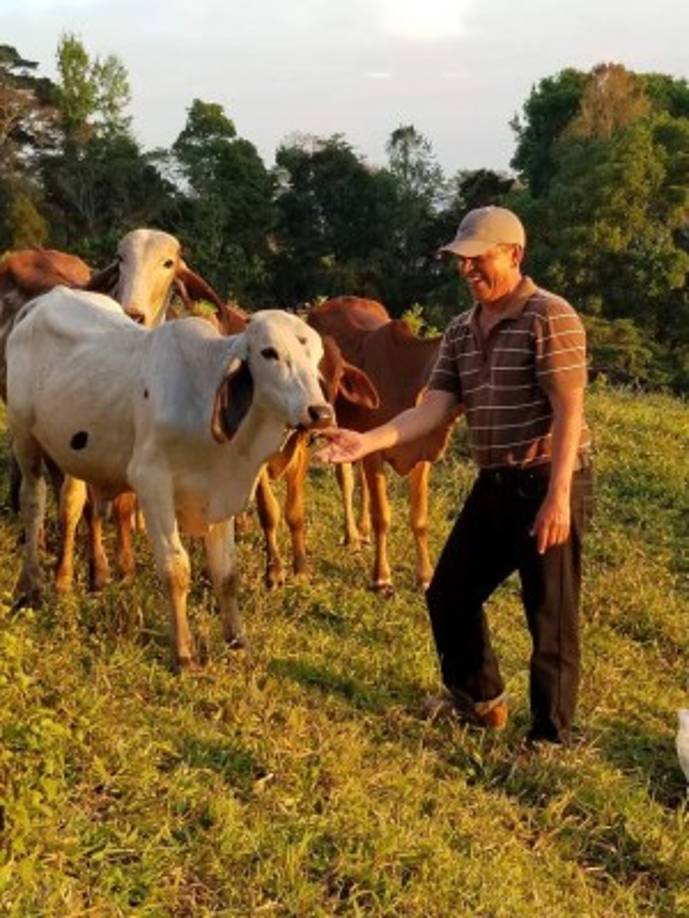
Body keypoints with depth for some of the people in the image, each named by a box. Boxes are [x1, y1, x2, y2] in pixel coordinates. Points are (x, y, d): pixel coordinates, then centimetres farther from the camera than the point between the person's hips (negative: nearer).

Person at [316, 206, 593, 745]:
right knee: (450, 594, 15)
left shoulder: (550, 317, -14)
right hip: (495, 483, 8)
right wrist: (368, 441, -12)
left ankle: (551, 738, 16)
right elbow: (435, 409, 2)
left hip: (549, 484, -8)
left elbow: (569, 411, -18)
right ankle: (478, 700, 36)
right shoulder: (461, 332, 8)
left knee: (550, 616, 1)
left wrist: (558, 497, -24)